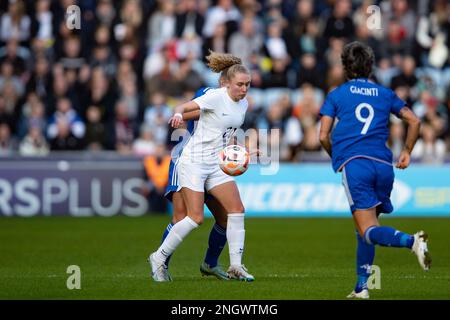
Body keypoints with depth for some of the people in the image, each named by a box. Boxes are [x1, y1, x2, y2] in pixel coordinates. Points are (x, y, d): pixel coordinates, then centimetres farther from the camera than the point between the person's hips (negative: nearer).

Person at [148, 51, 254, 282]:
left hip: (217, 164, 7)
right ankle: (159, 258, 1)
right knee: (196, 218, -13)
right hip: (193, 161, -7)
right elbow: (185, 107, -25)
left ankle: (236, 266, 0)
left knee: (237, 209, -5)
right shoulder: (216, 97, -15)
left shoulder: (243, 104, 8)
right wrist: (178, 113, -47)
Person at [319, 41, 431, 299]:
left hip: (353, 164, -4)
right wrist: (407, 151, 27)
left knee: (369, 231, -12)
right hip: (384, 165, 4)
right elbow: (414, 121, 14)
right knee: (365, 230, 16)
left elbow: (324, 136, 7)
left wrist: (337, 157, 25)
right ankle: (362, 287, 11)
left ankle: (412, 240, -40)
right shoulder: (384, 94, 19)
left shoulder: (337, 95, 12)